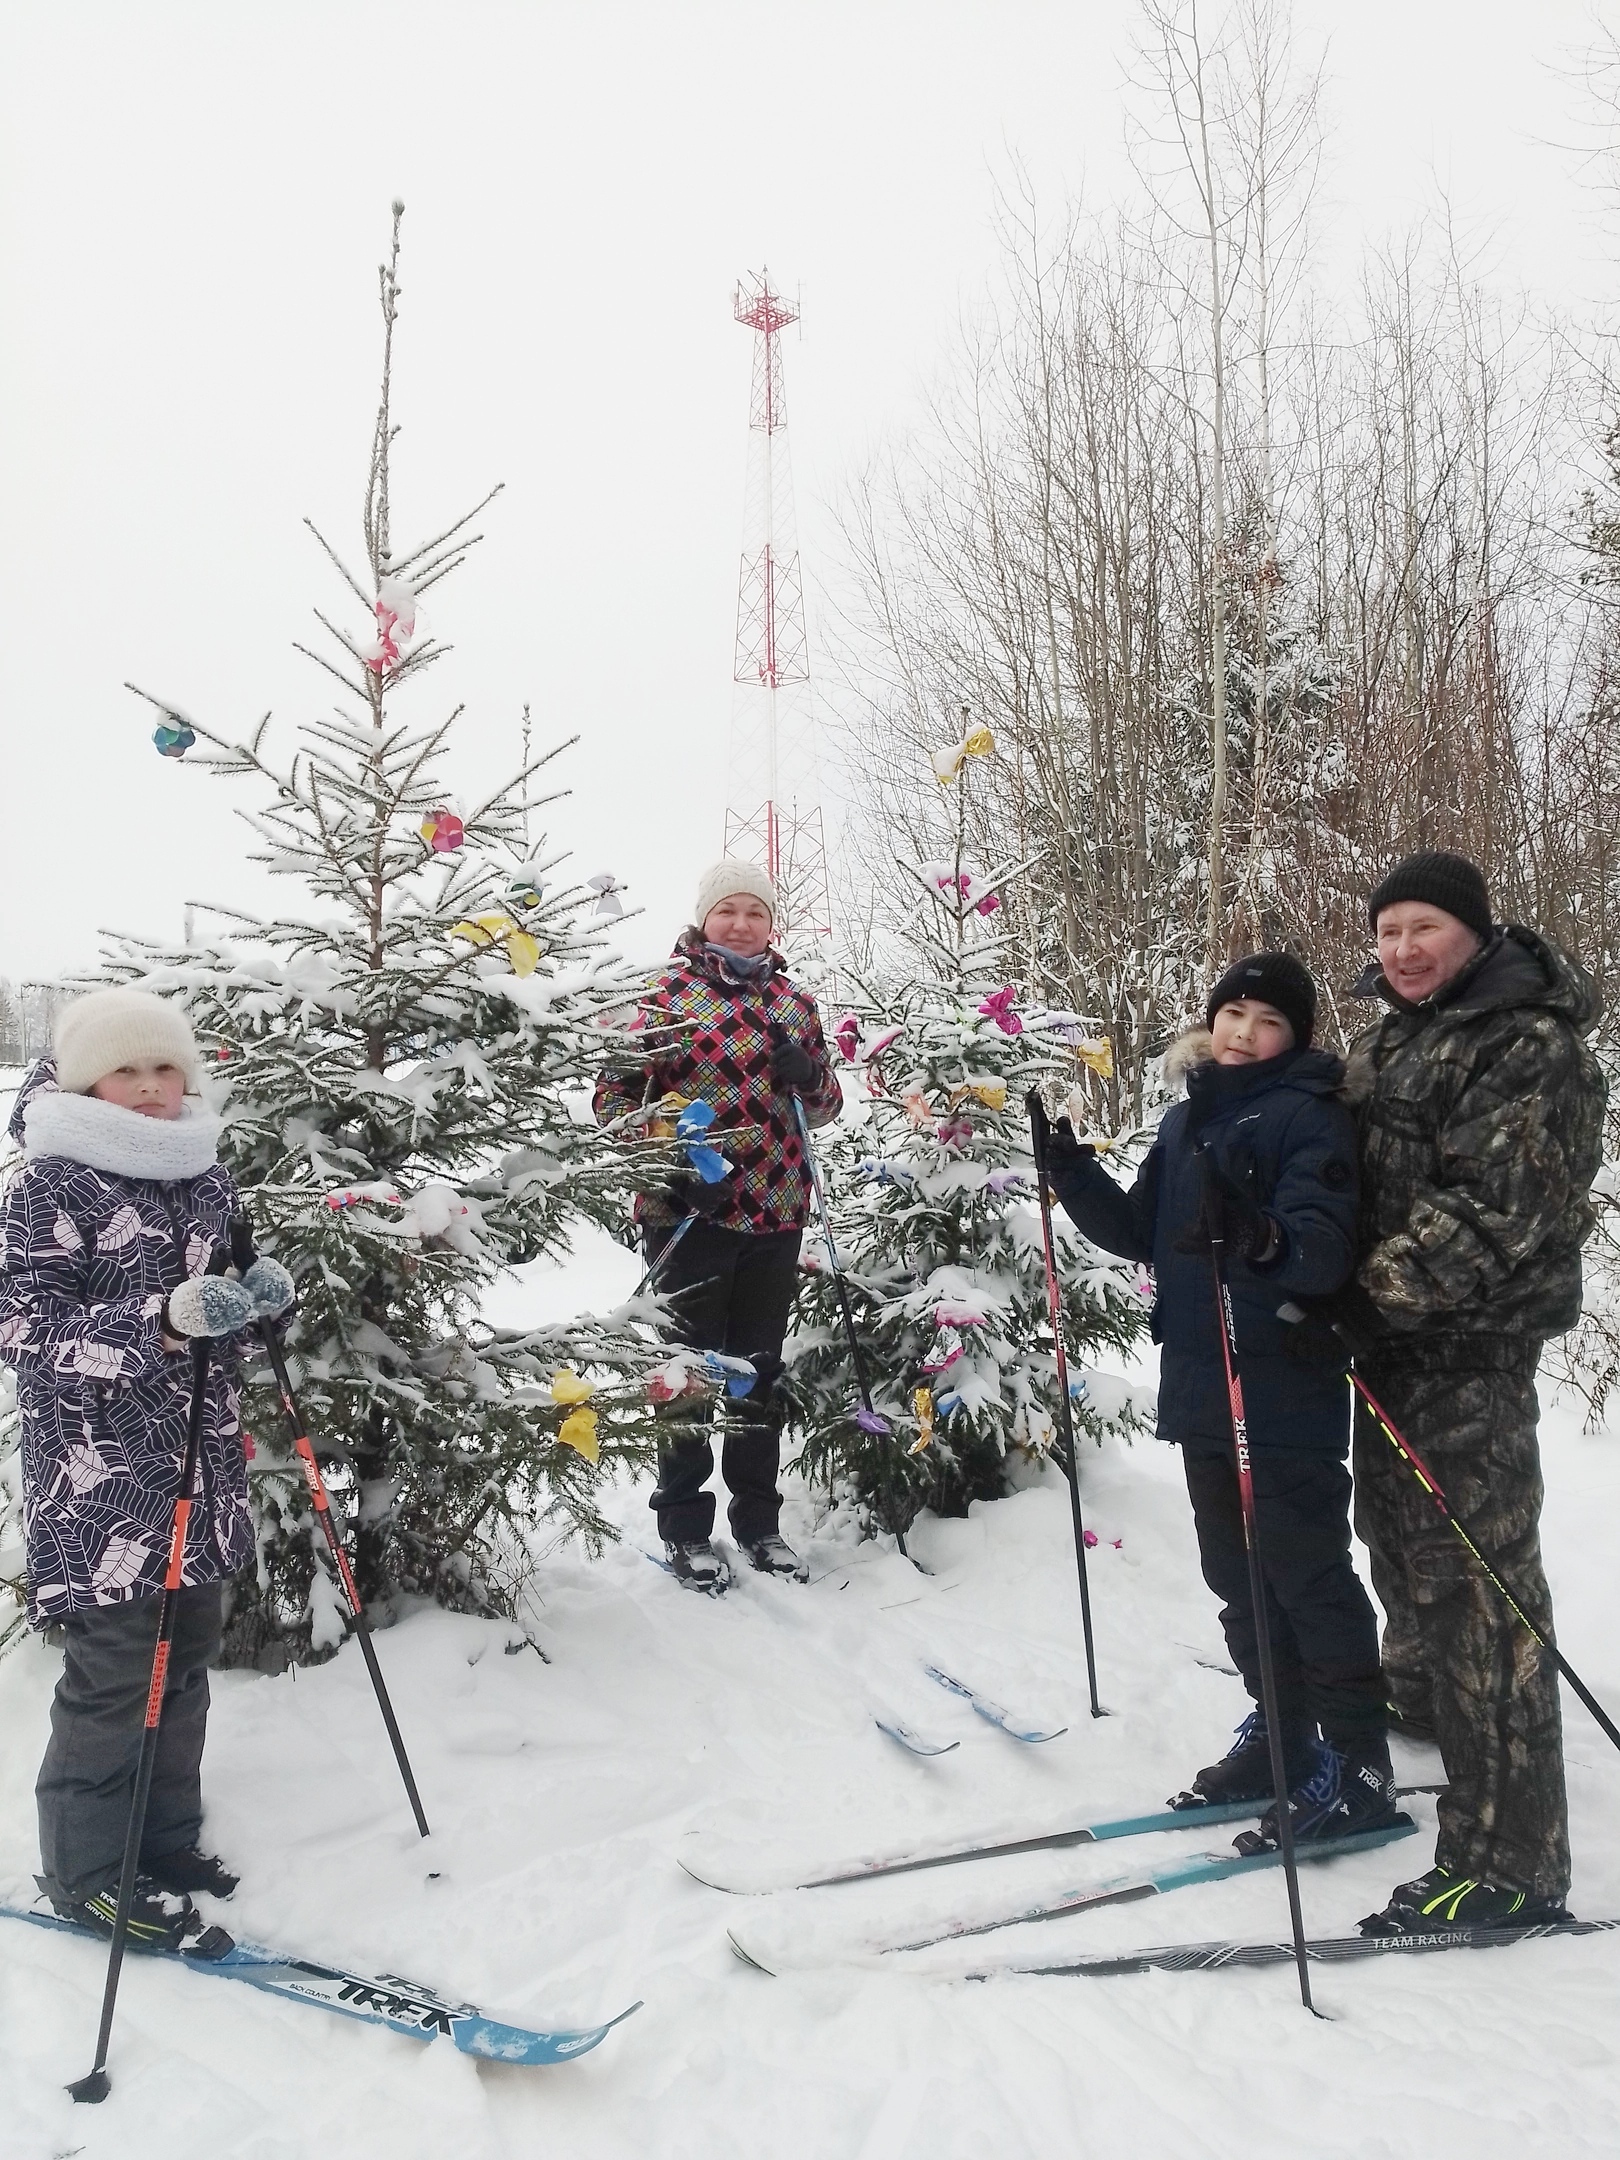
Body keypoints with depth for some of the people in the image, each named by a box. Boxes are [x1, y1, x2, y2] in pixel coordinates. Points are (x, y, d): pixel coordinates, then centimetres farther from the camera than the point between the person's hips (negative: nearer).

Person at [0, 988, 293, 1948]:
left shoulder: (205, 1173, 8)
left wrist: (263, 1290, -6)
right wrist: (162, 1318, -29)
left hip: (202, 1469, 7)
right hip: (102, 1480, -6)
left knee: (186, 1658, 15)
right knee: (115, 1674, 1)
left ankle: (167, 1837, 32)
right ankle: (88, 1869, 20)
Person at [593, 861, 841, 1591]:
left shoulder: (795, 1002, 11)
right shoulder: (666, 995, -2)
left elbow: (826, 1106, 17)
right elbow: (615, 1094, -5)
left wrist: (810, 1075, -6)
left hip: (775, 1213, 4)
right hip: (689, 1211, -4)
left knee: (760, 1368, 14)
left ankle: (758, 1518, 27)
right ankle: (685, 1524, 17)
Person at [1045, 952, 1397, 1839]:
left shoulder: (1310, 1118, -10)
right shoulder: (1185, 1119, 12)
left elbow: (1324, 1249, -23)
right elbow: (1142, 1234, 15)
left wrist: (1262, 1236, -43)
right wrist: (1072, 1173, 4)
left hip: (1286, 1396, -7)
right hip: (1201, 1392, 8)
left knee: (1310, 1579, 2)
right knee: (1238, 1578, 17)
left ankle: (1358, 1763, 17)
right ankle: (1281, 1732, 34)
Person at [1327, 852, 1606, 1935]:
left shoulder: (1532, 1046, -15)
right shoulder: (1388, 1038, 13)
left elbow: (1491, 1213, -23)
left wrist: (1369, 1295, -24)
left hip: (1470, 1343, -9)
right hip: (1390, 1329, 9)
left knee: (1477, 1581, -7)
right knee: (1399, 1532, 25)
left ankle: (1510, 1864, 2)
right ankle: (1418, 1698, 50)